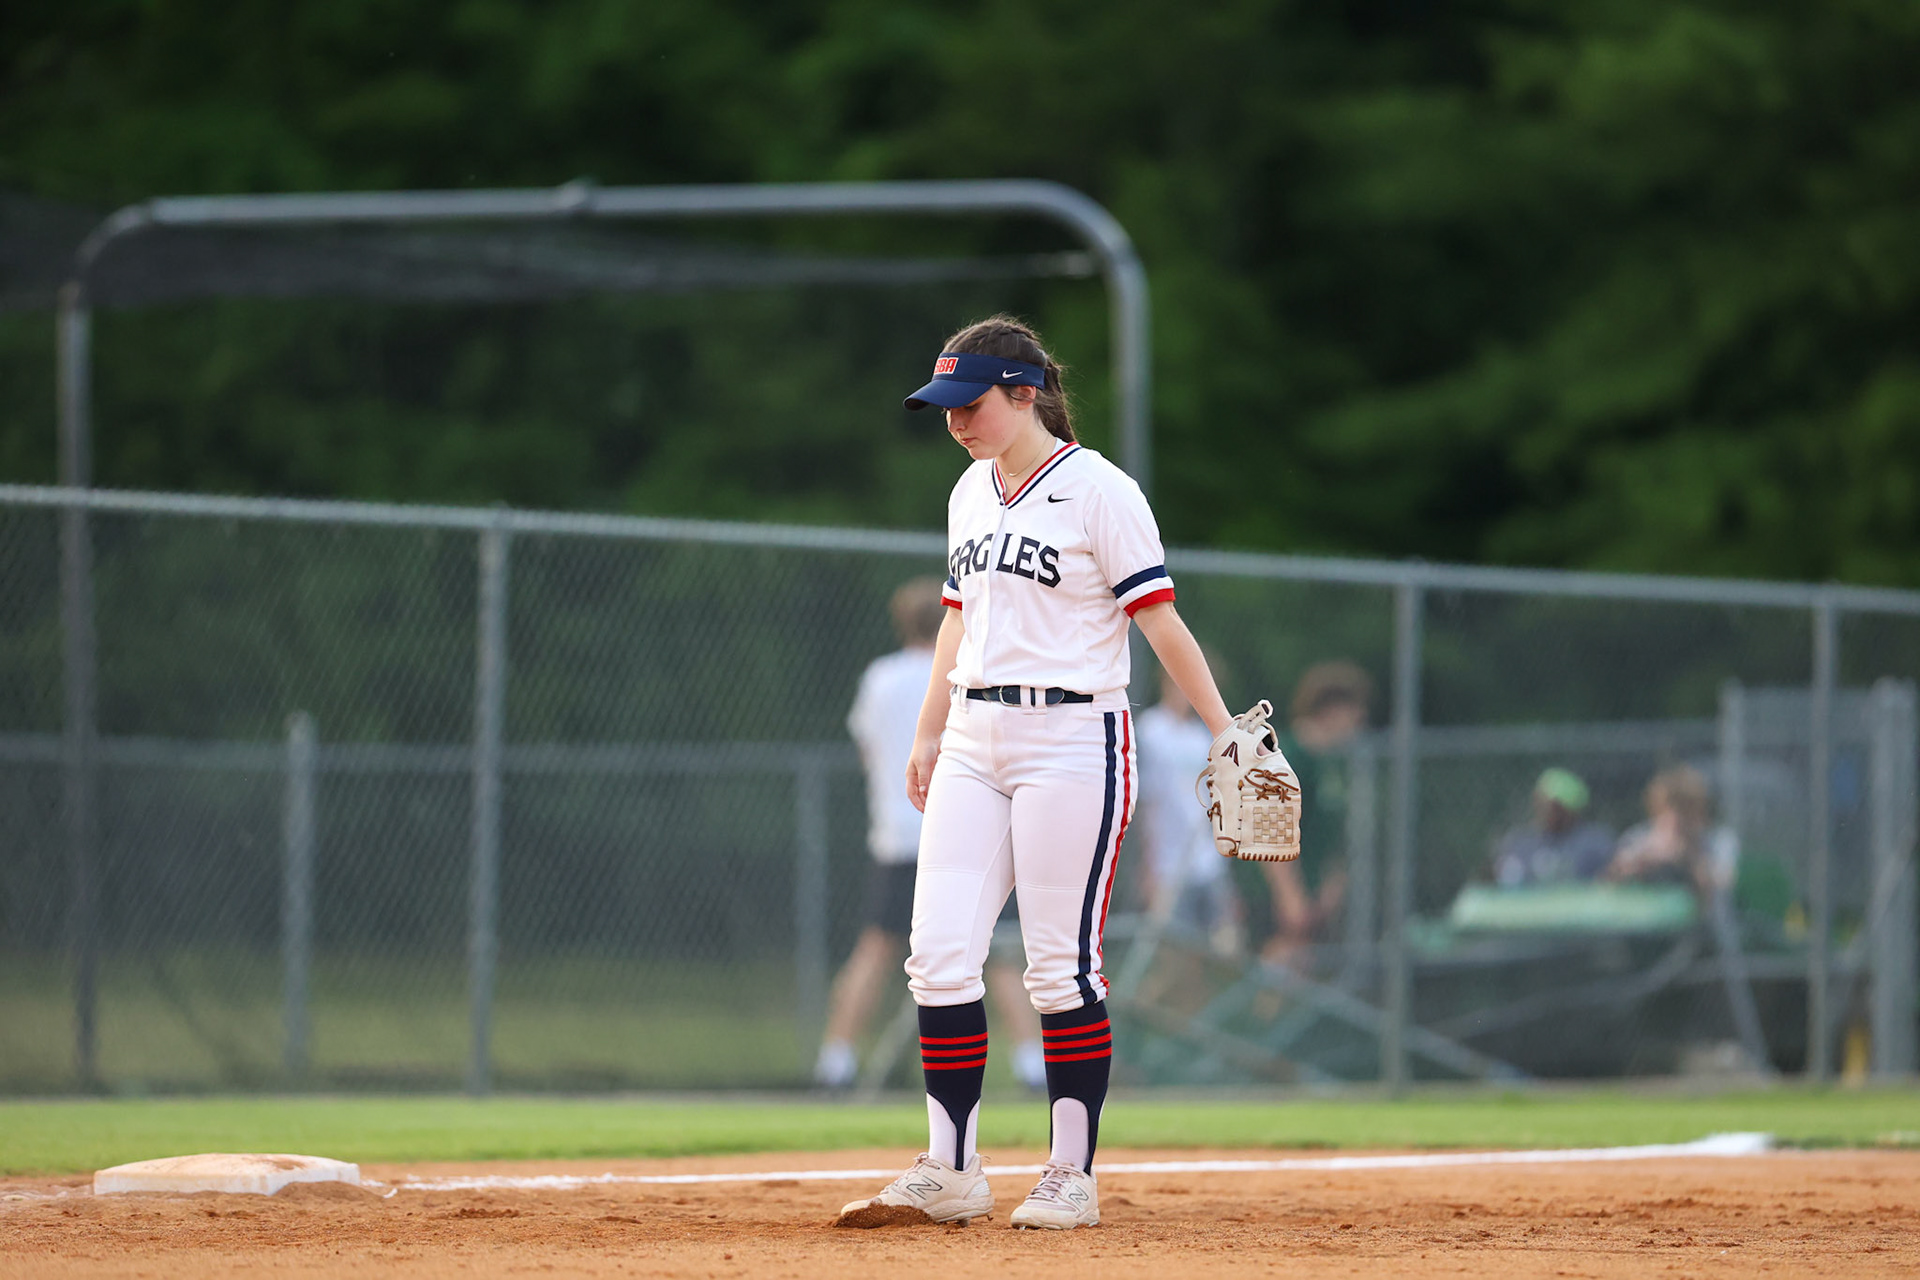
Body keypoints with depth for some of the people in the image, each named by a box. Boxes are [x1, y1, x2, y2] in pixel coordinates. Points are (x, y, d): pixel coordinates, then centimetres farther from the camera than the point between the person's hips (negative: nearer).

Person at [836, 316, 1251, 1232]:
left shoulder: (1098, 492, -9)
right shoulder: (972, 492, 13)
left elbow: (1161, 624, -10)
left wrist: (1225, 734, -15)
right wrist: (927, 739, 23)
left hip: (1072, 737, -7)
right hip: (974, 741, 7)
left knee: (1062, 966, -5)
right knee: (939, 957, 0)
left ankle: (1072, 1176, 2)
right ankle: (949, 1173, 5)